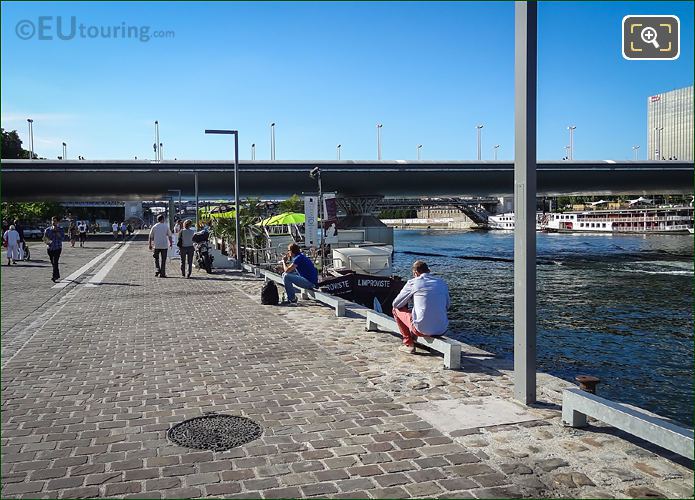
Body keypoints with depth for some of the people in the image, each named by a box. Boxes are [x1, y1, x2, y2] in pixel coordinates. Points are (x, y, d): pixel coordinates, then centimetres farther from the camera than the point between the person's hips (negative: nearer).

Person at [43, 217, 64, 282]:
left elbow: (62, 237, -11)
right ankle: (57, 275, 29)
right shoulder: (47, 230, 8)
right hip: (50, 248, 4)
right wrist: (47, 241, -14)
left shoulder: (60, 229, 2)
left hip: (57, 248, -4)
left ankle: (54, 276, -20)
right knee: (53, 262, 11)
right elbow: (44, 238, 8)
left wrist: (56, 231, -17)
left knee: (55, 262, -16)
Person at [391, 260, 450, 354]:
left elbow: (395, 304, 8)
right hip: (442, 330, 5)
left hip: (422, 330, -5)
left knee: (396, 310, 19)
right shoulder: (442, 283, 10)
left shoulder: (413, 283, -2)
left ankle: (409, 344, 17)